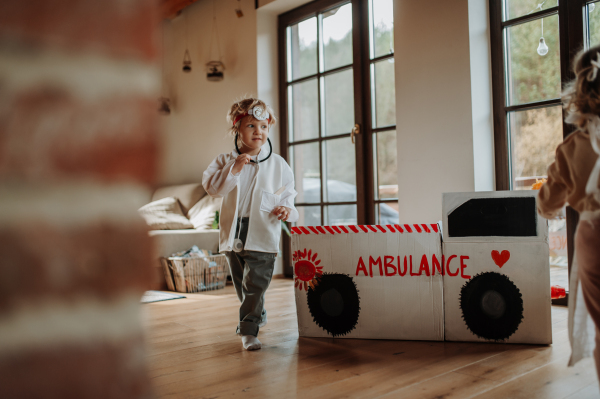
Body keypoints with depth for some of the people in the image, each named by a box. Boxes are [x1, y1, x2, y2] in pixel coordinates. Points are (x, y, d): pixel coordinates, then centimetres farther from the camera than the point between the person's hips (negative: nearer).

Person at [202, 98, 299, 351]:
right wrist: (234, 168, -18)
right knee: (241, 283, 17)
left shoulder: (277, 164, 4)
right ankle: (258, 315, 39)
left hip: (263, 234, -2)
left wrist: (286, 209, -10)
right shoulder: (226, 160, 3)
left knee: (255, 283, -8)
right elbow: (211, 187, -10)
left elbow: (288, 193, 11)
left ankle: (248, 329, 0)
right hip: (234, 234, 2)